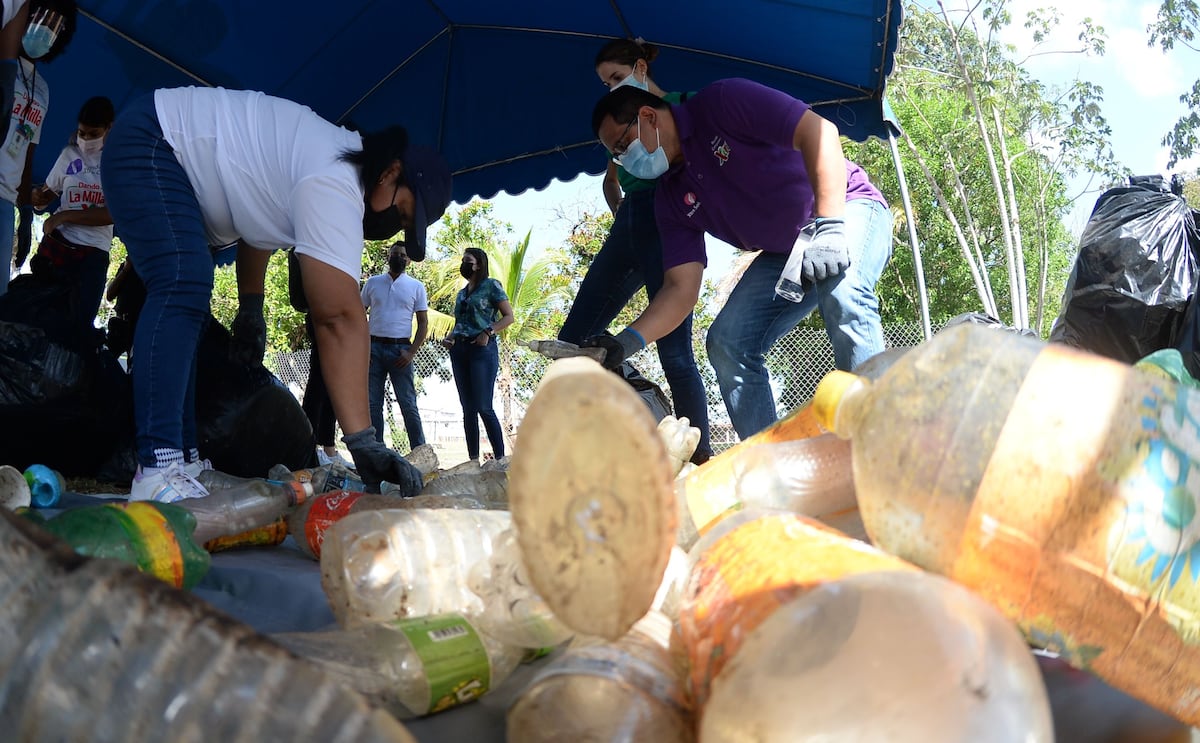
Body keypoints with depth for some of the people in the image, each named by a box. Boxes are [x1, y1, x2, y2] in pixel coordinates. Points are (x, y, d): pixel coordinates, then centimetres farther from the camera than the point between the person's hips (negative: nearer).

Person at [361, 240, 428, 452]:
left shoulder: (416, 287, 6)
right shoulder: (373, 283, 12)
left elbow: (423, 323, 4)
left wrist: (411, 353, -8)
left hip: (399, 349, -2)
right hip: (374, 348, 2)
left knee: (408, 404, -4)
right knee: (372, 404, 3)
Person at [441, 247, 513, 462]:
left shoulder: (491, 285, 2)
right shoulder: (461, 293, 21)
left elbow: (509, 316, -4)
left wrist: (488, 332, -17)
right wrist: (449, 339, 7)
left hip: (482, 349, -7)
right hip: (459, 350, 7)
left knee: (483, 407, -13)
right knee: (468, 409, 4)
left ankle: (500, 457, -8)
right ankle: (473, 458, 7)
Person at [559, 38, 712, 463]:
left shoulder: (681, 108, 3)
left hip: (668, 229, -8)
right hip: (627, 229, 8)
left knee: (673, 349, -13)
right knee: (573, 339, 0)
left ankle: (702, 458, -5)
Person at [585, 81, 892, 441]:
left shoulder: (722, 103, -17)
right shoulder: (671, 198, 1)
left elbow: (819, 131, -26)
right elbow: (681, 288, -6)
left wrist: (828, 224, -35)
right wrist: (628, 340, -22)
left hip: (848, 208, -7)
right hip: (784, 254, 7)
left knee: (841, 290, -37)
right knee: (727, 343, -9)